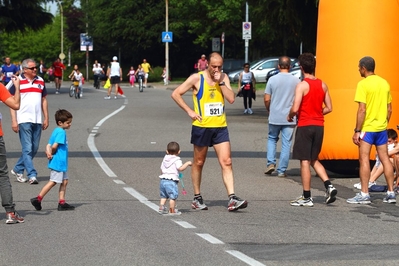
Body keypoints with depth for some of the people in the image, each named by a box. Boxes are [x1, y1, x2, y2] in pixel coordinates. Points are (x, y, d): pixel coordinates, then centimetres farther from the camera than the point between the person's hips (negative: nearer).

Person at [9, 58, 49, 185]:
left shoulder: (40, 81, 12)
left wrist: (46, 118, 13)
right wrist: (14, 121, -9)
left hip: (37, 121, 6)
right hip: (24, 120, -6)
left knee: (34, 149, 10)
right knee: (27, 149, -8)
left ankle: (18, 169, 24)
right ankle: (32, 175, -9)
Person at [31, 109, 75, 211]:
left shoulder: (56, 131, 14)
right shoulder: (61, 132, -16)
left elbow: (48, 145, 10)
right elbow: (54, 146, -23)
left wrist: (49, 152, -8)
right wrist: (52, 153, -4)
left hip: (61, 163, 10)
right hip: (58, 162, -10)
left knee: (64, 181, 10)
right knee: (53, 182, -4)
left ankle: (62, 203, 11)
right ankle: (38, 199, 1)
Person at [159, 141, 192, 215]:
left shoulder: (165, 159, 16)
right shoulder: (177, 160, -6)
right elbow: (180, 168, -20)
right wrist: (187, 163, -10)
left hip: (163, 180, 7)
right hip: (172, 181, -7)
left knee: (163, 196, 19)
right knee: (173, 196, -3)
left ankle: (161, 208, 14)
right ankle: (172, 211, -3)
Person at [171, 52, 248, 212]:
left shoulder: (224, 78, 6)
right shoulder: (197, 78, -5)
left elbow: (231, 99, -5)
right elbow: (176, 94, -4)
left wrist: (221, 82, -12)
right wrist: (189, 111, -8)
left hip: (220, 127, 3)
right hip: (201, 126, -3)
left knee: (226, 162, -7)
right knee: (198, 163, 9)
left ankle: (232, 199, -12)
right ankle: (197, 198, 20)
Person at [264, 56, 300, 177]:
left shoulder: (272, 79, -4)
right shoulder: (296, 81, -3)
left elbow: (267, 99, -3)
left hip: (275, 117, 0)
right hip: (290, 118, 0)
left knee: (272, 139, 20)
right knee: (286, 143, 6)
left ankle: (271, 163, 4)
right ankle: (281, 170, 6)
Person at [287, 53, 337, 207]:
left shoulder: (302, 85, -12)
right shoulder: (323, 85, 6)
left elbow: (295, 108, -19)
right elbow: (329, 108, 9)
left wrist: (290, 116, 1)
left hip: (305, 126, -6)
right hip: (319, 126, 6)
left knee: (305, 161, -1)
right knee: (314, 160, 19)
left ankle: (307, 198, 1)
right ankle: (329, 185, 1)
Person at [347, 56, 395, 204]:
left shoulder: (363, 84, -12)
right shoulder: (385, 83, 9)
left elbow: (362, 109, -17)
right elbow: (389, 109, 12)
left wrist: (357, 131, -13)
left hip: (367, 128, -6)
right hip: (382, 128, 7)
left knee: (364, 159, -3)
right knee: (385, 159, 10)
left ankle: (364, 194, -5)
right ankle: (391, 193, 12)